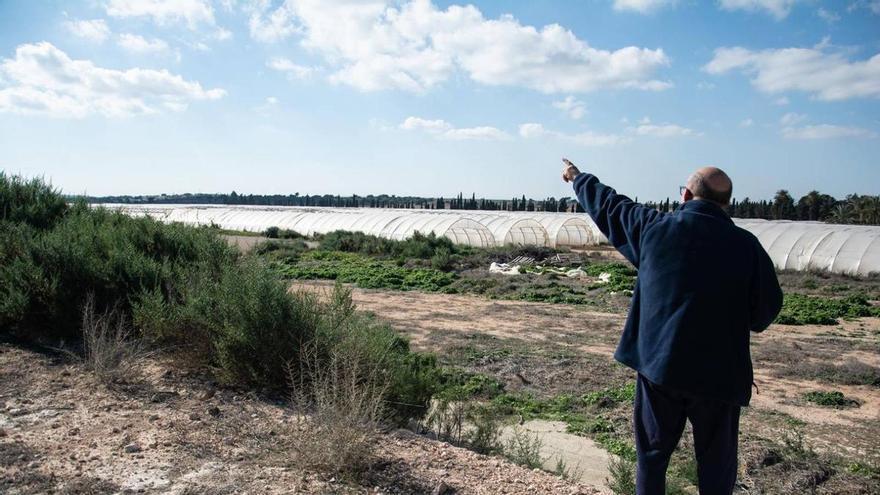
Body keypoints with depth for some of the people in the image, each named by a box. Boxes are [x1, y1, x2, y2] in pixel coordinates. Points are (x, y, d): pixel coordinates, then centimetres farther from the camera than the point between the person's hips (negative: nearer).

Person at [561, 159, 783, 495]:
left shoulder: (654, 227, -5)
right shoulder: (746, 245, -7)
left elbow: (607, 205, 10)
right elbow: (767, 308, -1)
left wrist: (578, 178, 28)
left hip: (656, 364, 1)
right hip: (719, 373, -1)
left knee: (652, 453, 16)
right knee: (716, 463, 13)